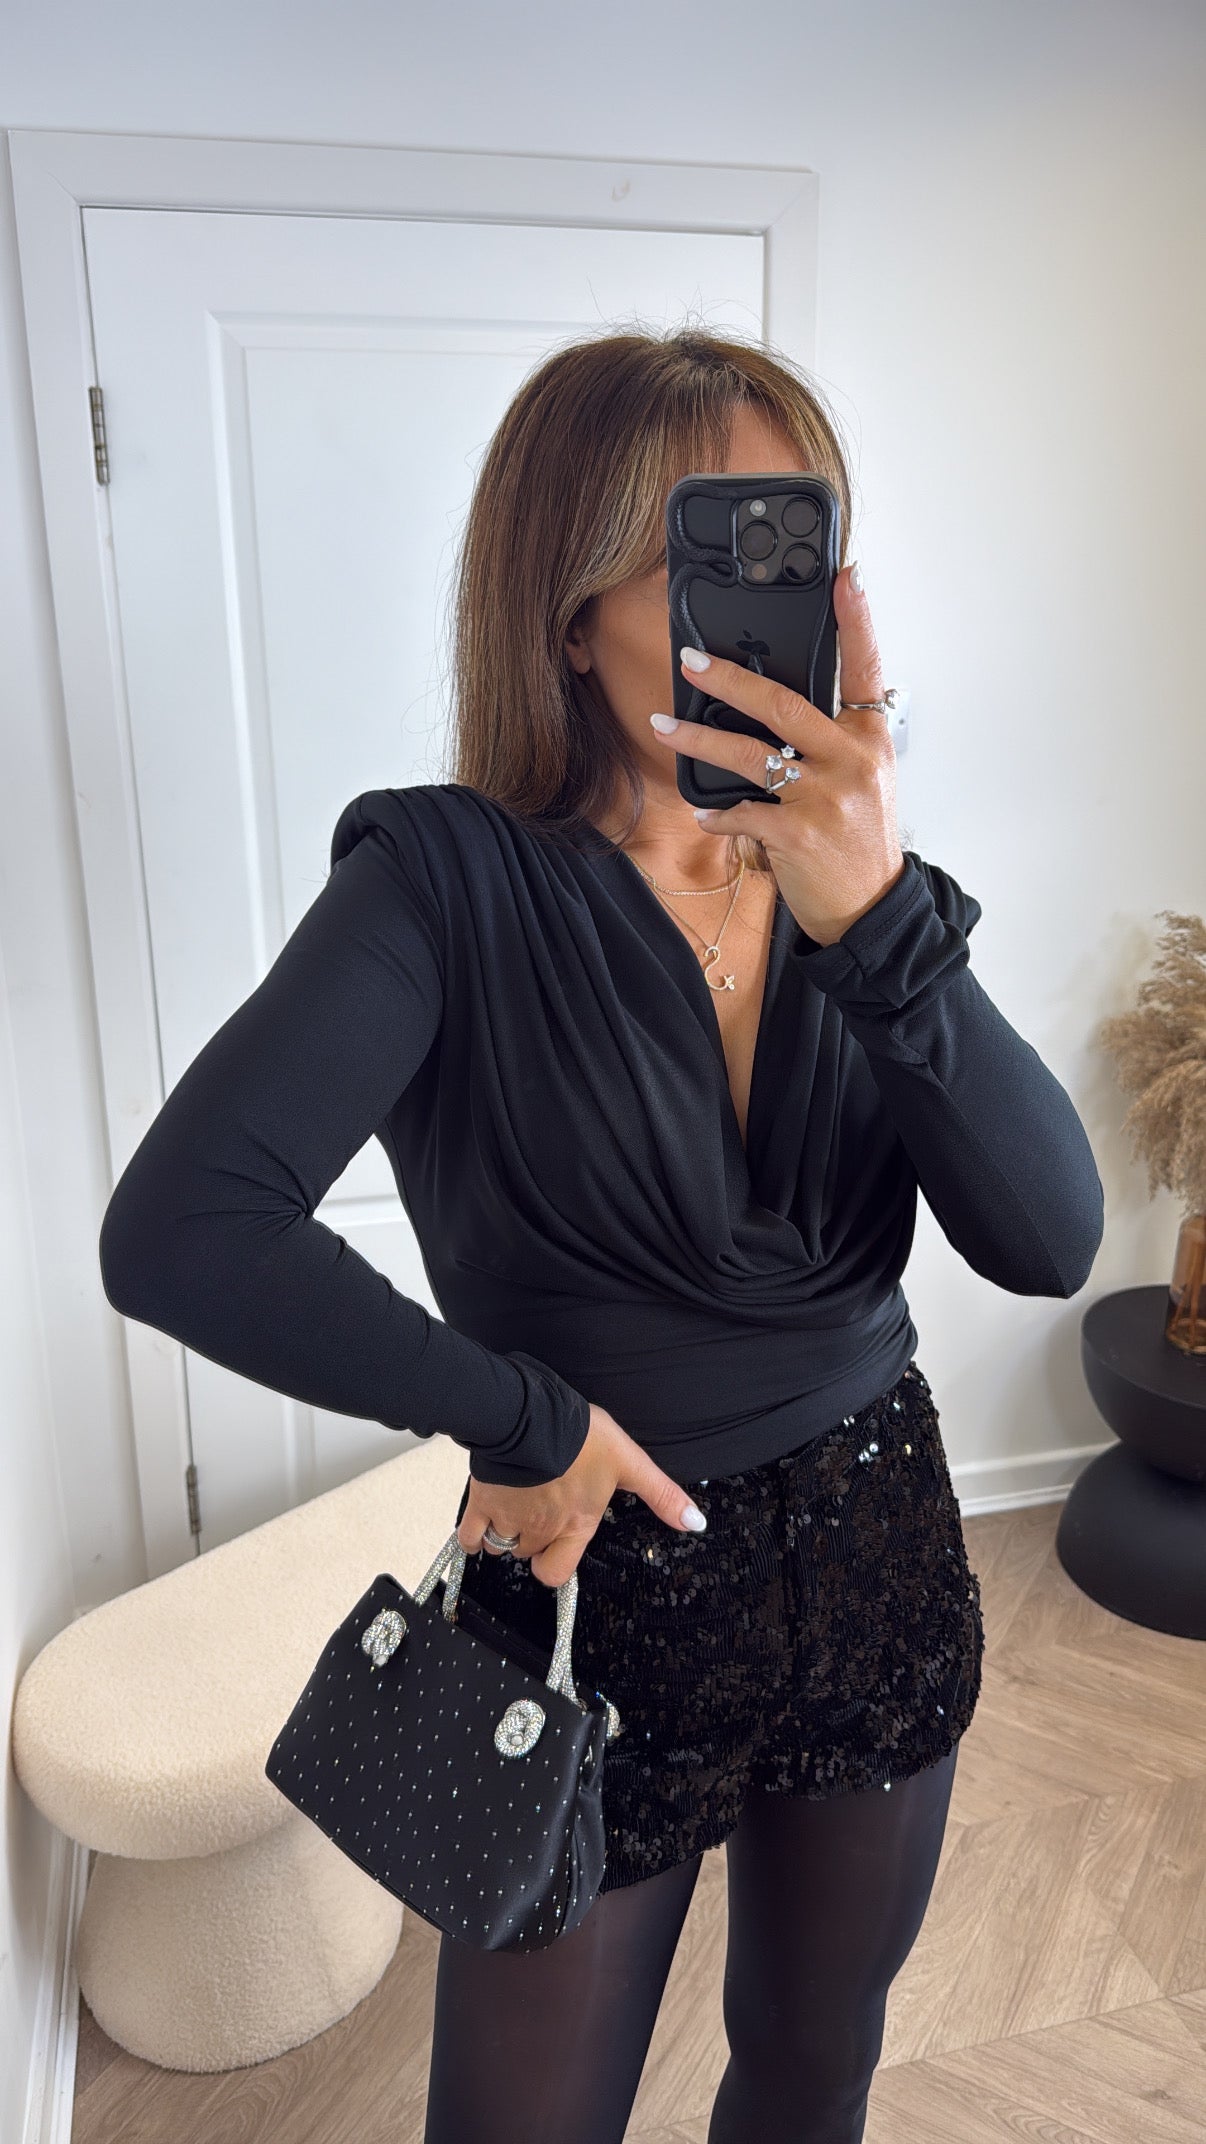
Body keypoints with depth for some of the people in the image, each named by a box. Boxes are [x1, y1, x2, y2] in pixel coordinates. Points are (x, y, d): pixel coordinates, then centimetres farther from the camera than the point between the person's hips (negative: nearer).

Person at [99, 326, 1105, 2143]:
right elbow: (179, 1235, -29)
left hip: (883, 1571, 4)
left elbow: (1049, 1241, -17)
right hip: (598, 1602, -4)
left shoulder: (862, 883, -5)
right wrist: (521, 1418, -19)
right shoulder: (453, 883, -19)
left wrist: (879, 919, -32)